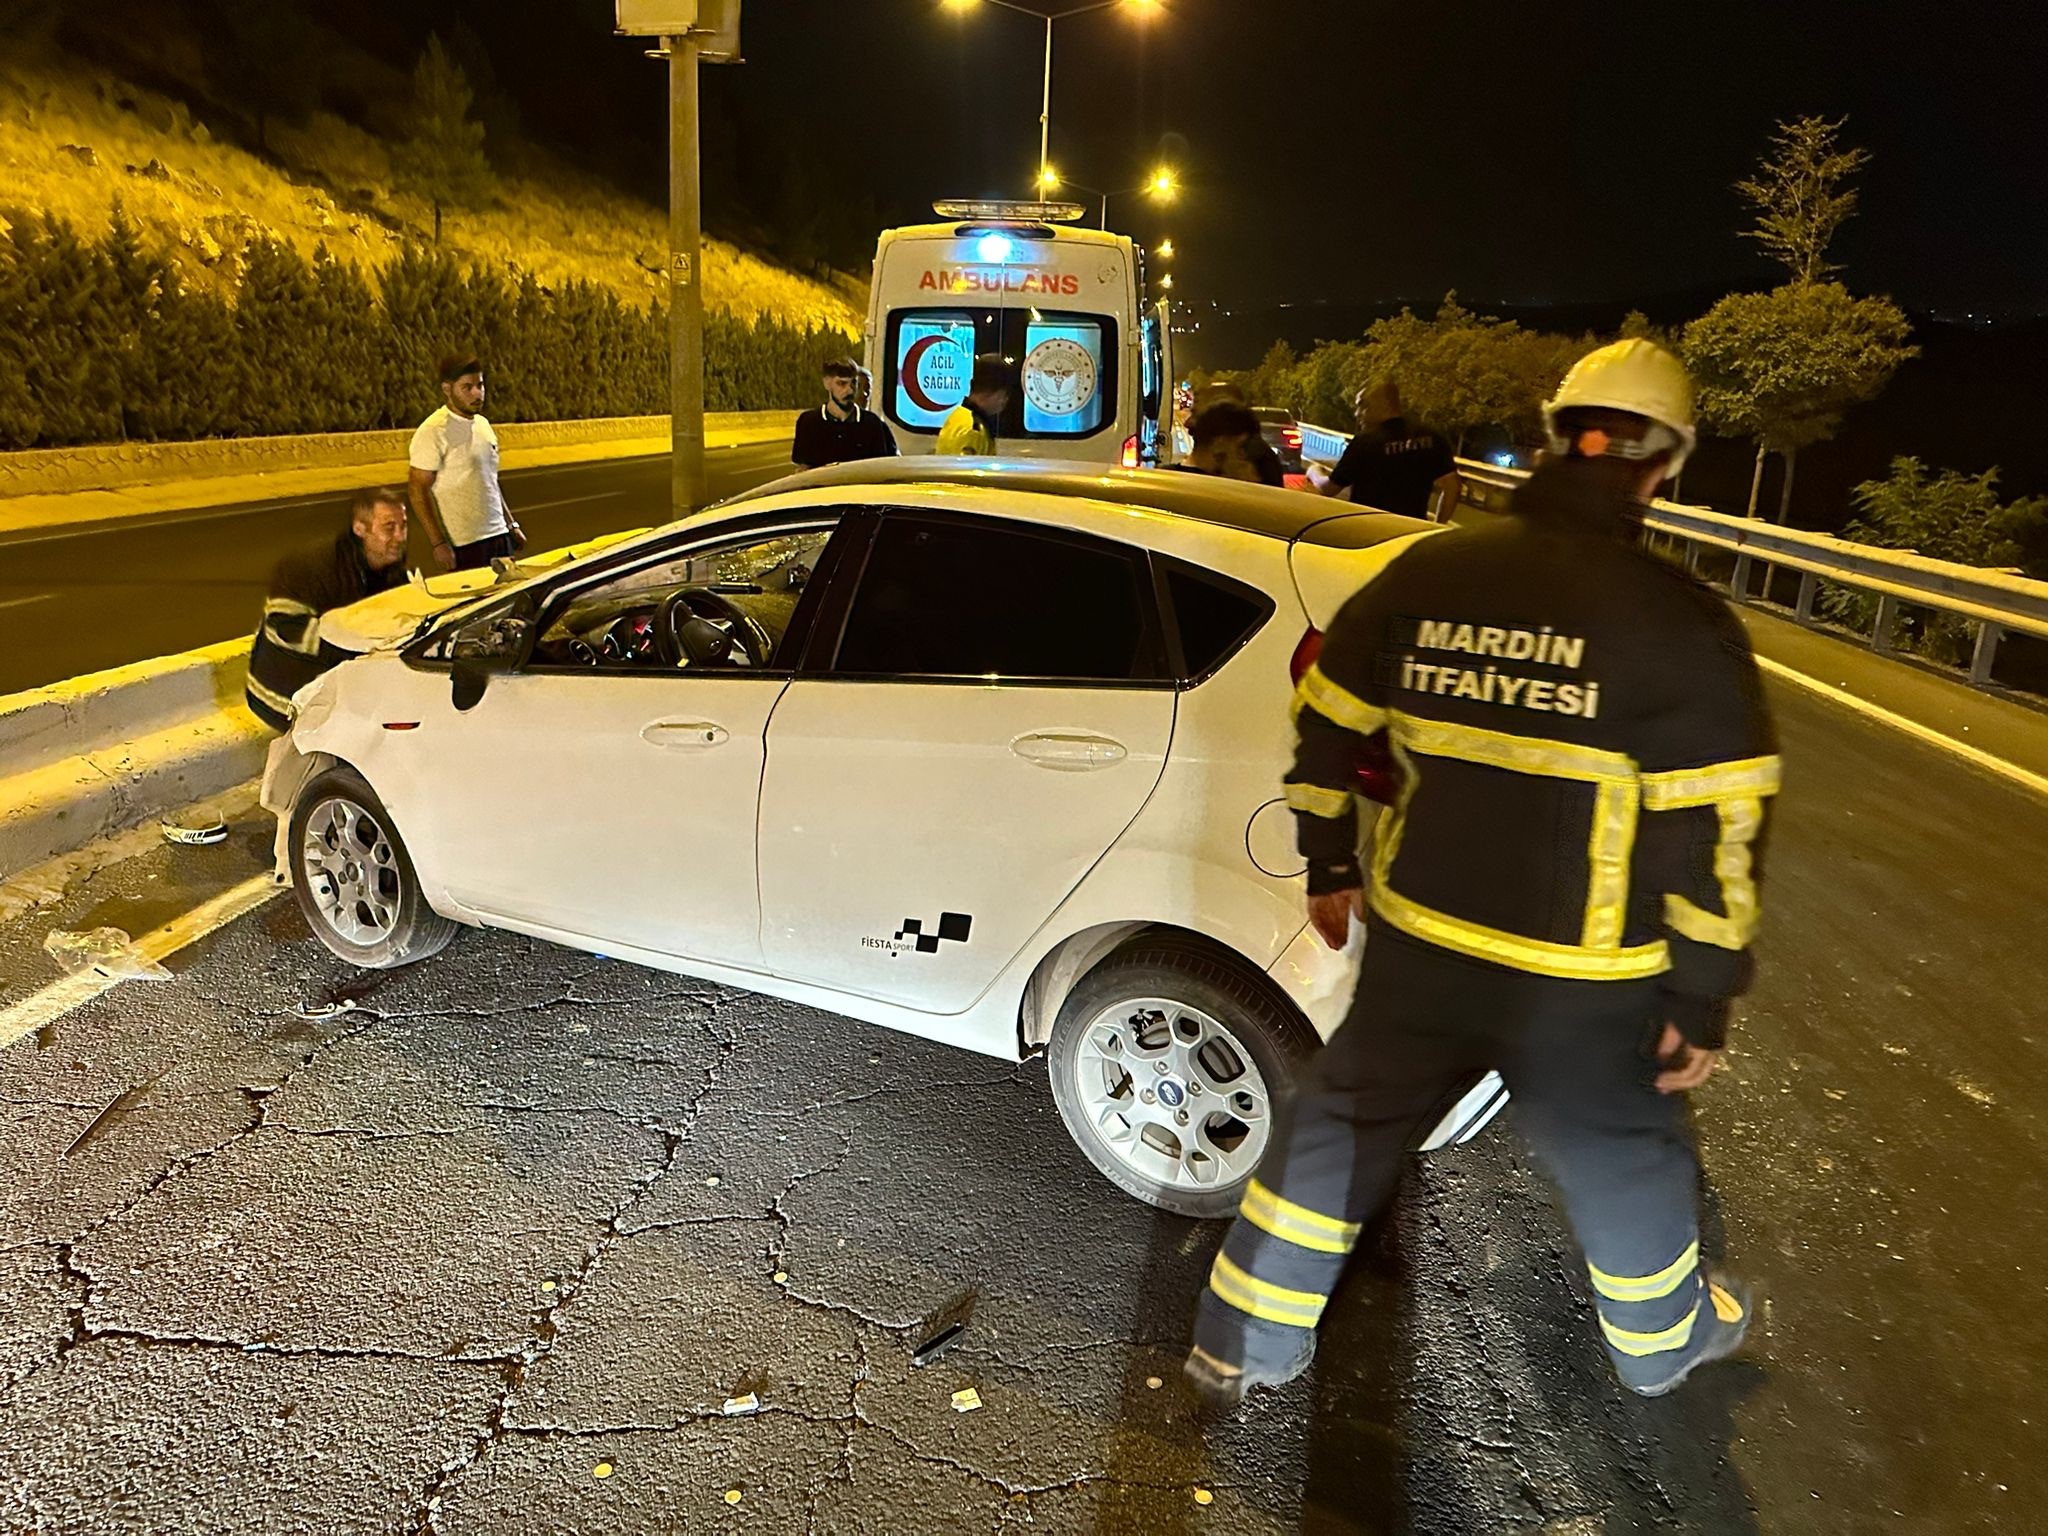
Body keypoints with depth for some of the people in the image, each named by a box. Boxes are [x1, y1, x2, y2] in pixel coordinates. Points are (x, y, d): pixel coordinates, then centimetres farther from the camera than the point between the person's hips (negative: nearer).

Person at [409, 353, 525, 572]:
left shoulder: (482, 424, 13)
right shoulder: (433, 432, -10)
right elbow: (418, 490, -12)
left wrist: (512, 525, 19)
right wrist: (438, 543, -16)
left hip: (499, 536, 7)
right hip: (464, 545, -7)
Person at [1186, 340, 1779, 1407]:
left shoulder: (1423, 575, -2)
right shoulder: (1680, 626, -13)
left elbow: (1327, 728, 5)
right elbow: (1713, 835, -12)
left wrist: (1329, 865, 17)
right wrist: (1703, 998, -1)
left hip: (1416, 943, 3)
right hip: (1581, 987, -2)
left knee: (1339, 1125, 19)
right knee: (1623, 1158, 23)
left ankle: (1239, 1346, 28)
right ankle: (1663, 1339, 50)